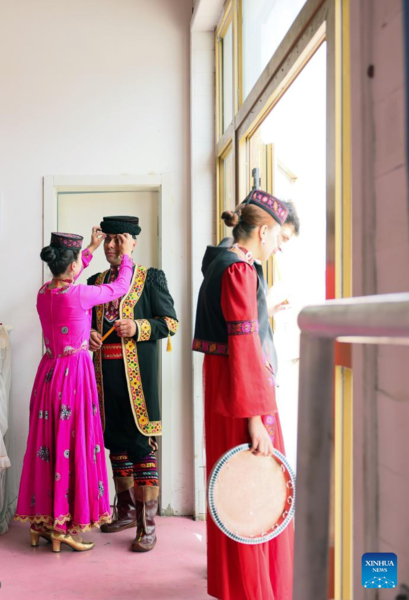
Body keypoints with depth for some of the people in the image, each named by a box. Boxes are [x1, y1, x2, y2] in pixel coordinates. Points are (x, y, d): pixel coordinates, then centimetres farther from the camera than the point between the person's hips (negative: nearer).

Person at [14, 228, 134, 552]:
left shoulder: (43, 292, 2)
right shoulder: (78, 295, -18)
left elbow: (65, 280, 25)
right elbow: (120, 287, -4)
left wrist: (92, 248, 32)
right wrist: (126, 256, 12)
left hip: (49, 373, 7)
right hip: (75, 372, -7)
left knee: (47, 443, 14)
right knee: (73, 444, 1)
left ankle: (41, 520, 23)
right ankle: (63, 527, 6)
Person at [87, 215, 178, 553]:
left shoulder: (152, 278, 1)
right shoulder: (96, 281, 16)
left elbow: (171, 322, -2)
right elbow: (87, 322, 21)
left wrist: (137, 328, -17)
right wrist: (89, 334, -1)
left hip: (137, 373, -5)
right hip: (106, 372, 6)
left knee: (142, 445, -6)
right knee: (116, 442, 14)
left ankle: (147, 525, 0)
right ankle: (126, 512, 28)